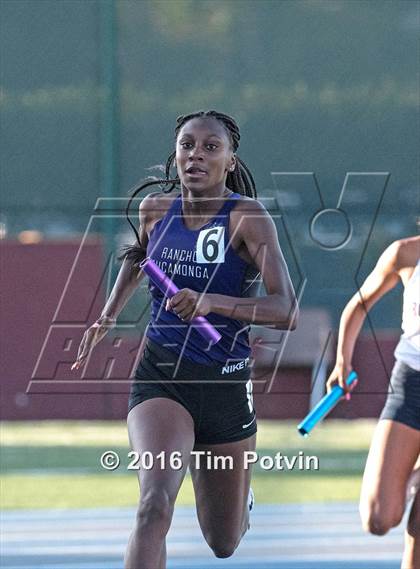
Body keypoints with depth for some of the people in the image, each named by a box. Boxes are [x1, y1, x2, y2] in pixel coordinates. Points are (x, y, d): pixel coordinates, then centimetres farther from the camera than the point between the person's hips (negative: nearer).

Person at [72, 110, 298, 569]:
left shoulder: (247, 217, -14)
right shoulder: (156, 209, -1)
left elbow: (286, 311, -25)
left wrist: (211, 302, -37)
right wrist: (108, 316, 19)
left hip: (225, 384, -1)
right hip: (160, 376, 1)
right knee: (154, 505, -30)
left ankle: (242, 496, 56)